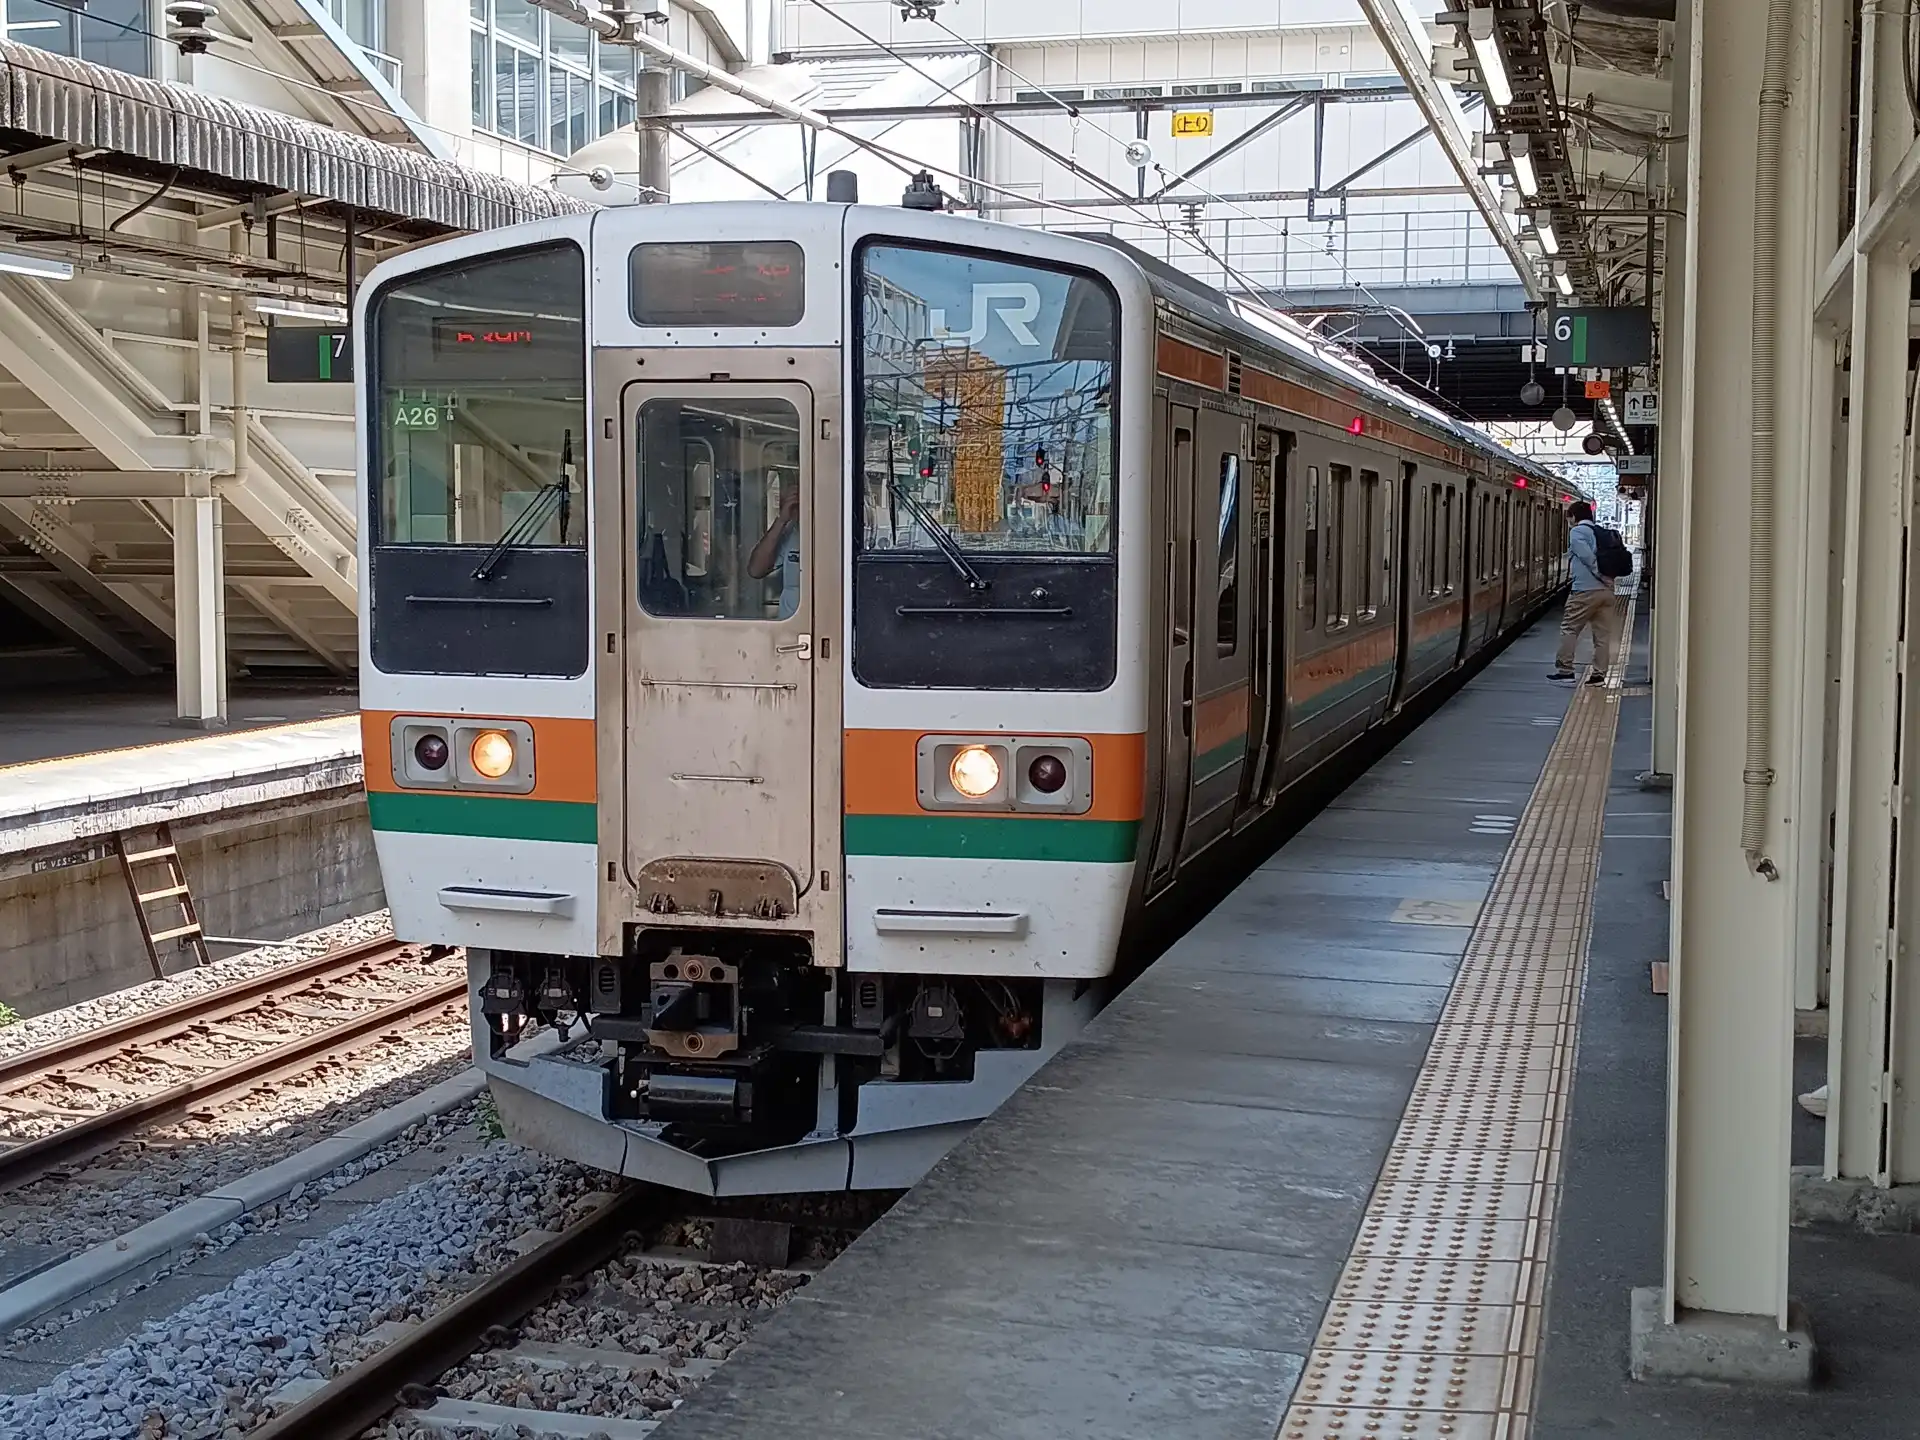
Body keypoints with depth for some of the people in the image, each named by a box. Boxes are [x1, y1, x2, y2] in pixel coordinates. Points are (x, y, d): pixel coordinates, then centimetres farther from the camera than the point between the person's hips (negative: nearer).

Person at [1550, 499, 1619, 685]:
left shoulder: (1577, 532, -3)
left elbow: (1588, 556, -16)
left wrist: (1601, 575, -12)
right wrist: (1607, 579, 9)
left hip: (1585, 590, -7)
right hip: (1607, 591, 7)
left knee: (1569, 628, 2)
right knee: (1603, 634, 7)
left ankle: (1564, 669, 0)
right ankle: (1599, 674, 7)